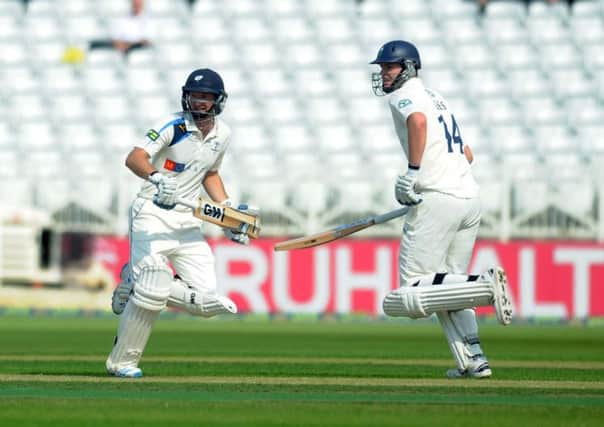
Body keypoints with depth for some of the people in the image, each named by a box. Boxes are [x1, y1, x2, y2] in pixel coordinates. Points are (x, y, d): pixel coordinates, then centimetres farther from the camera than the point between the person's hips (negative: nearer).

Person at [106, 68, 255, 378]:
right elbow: (133, 158, -25)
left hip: (188, 222, 6)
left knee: (206, 300, -6)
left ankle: (136, 284, 15)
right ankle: (121, 362, -2)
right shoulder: (174, 126, -12)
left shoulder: (222, 134, 8)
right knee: (152, 293, -20)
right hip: (153, 216, -6)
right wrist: (155, 177, -45)